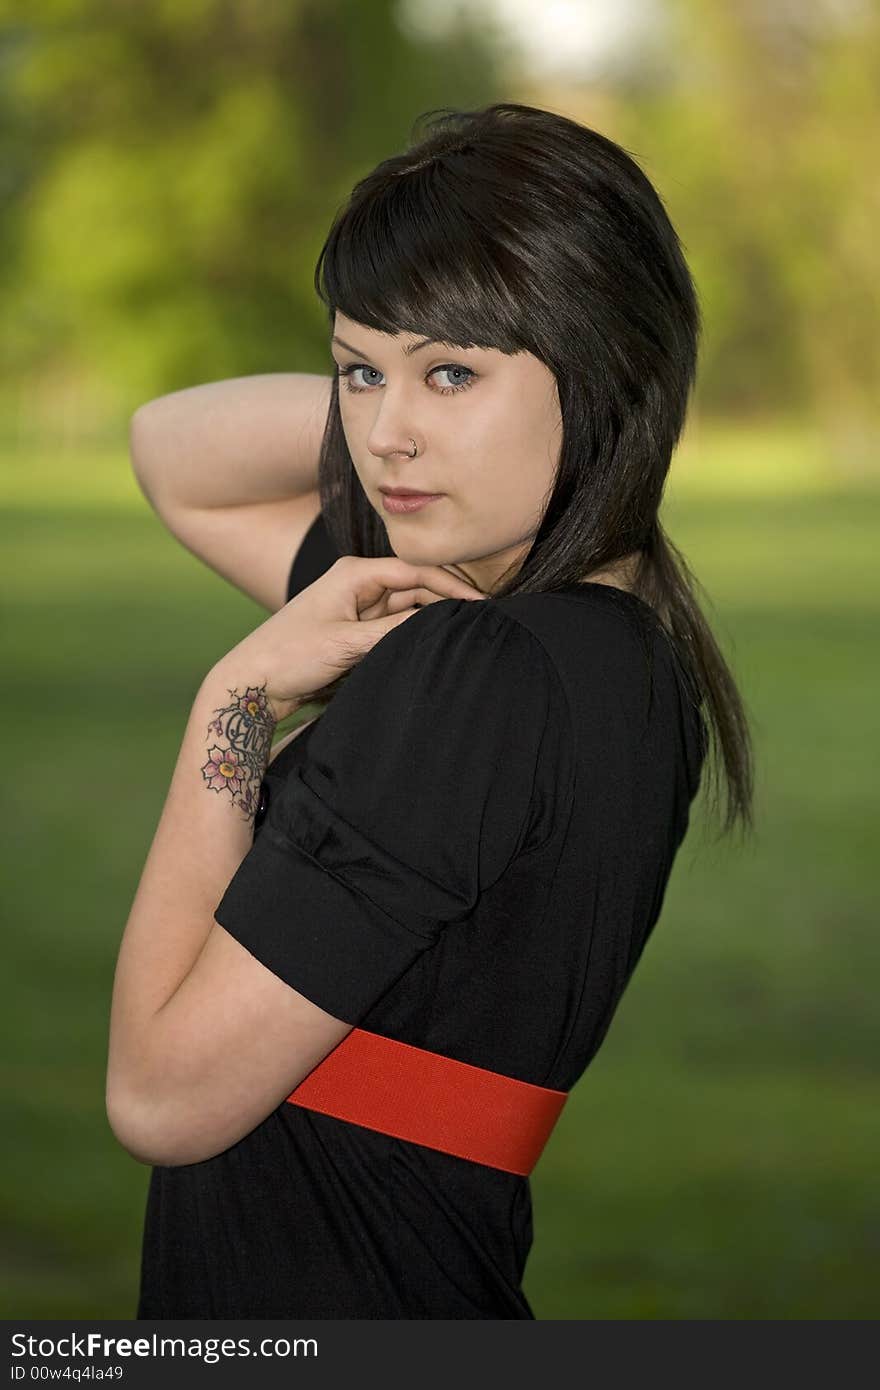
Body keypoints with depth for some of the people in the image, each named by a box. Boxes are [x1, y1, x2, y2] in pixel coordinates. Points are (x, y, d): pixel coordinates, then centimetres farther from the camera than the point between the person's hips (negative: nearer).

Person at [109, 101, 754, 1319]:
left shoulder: (480, 673, -24)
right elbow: (175, 456, 18)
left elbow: (167, 1097, -20)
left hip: (335, 1317, -8)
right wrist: (380, 378, -1)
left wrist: (238, 696, -13)